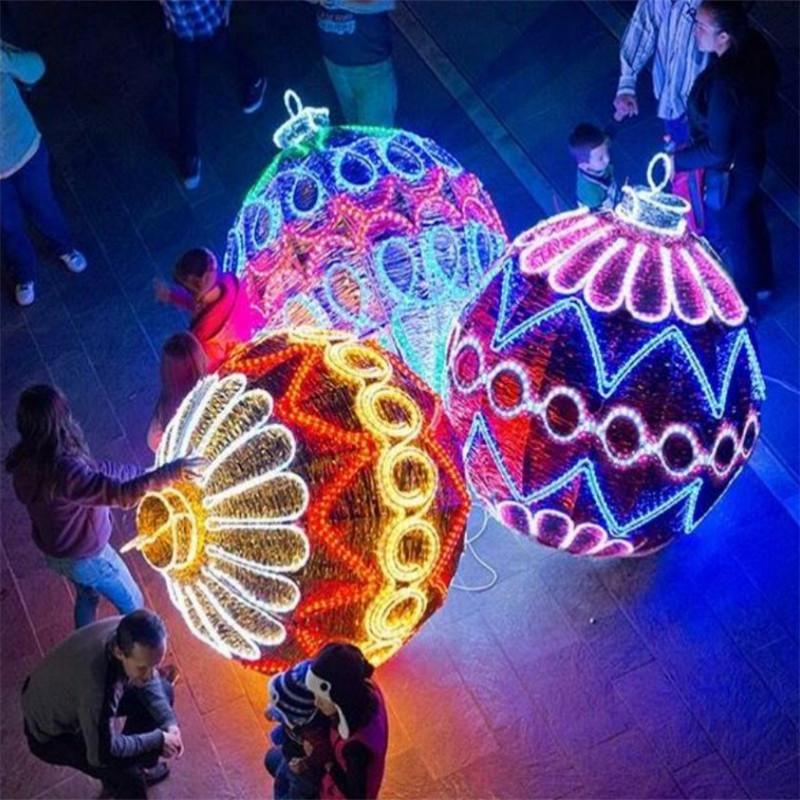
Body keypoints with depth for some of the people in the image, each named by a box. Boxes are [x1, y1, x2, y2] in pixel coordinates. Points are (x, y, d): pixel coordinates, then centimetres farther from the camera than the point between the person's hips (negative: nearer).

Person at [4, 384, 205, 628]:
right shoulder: (63, 471, -41)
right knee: (131, 604, 20)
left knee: (88, 595, 36)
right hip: (85, 556, -8)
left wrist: (140, 473, 2)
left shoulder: (27, 460, -13)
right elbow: (121, 493, -48)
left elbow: (92, 470, -2)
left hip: (54, 551, 8)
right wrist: (170, 472, -41)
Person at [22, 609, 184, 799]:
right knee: (128, 778, -18)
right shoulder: (95, 682, -43)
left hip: (70, 692, 7)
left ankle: (138, 765, 25)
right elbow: (102, 753, -30)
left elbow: (148, 682, -2)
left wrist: (169, 723, -13)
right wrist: (158, 739, -21)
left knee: (163, 693, 6)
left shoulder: (128, 633, -23)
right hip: (51, 732, -7)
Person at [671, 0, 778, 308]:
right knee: (750, 221, 32)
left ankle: (742, 306, 44)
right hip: (751, 152, 8)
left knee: (728, 237, 19)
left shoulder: (724, 85, -41)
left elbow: (718, 152, -31)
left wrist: (678, 160, -16)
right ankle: (760, 282, 58)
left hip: (726, 173, -8)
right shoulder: (754, 46, -17)